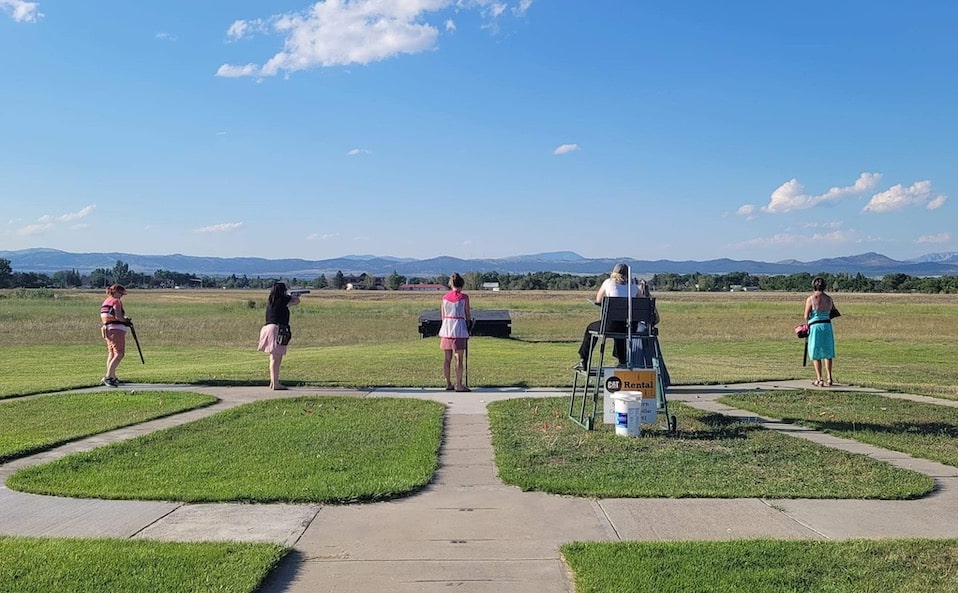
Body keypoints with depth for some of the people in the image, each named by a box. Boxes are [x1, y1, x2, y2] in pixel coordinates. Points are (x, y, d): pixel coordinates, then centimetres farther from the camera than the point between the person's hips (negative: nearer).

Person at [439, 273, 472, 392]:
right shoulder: (464, 297, -4)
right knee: (459, 358, -1)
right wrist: (469, 325, 13)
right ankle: (459, 385, 0)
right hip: (459, 328, -4)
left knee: (447, 358, 8)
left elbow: (442, 315, 9)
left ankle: (448, 384, 14)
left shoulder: (445, 297, 6)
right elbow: (468, 315, 0)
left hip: (446, 327, 4)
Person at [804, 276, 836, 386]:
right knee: (827, 353, 13)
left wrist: (807, 325, 9)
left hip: (815, 326, -4)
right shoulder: (829, 299, 6)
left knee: (816, 354, 4)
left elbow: (806, 316, -8)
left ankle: (819, 379, 2)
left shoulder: (811, 298, -8)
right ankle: (828, 378, 11)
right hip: (827, 325, 4)